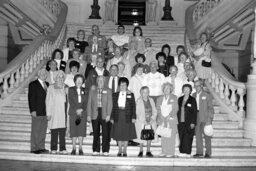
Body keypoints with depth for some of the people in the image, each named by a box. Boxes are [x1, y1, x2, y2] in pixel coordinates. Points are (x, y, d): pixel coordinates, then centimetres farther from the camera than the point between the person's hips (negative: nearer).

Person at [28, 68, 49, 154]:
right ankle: (34, 148, 7)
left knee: (43, 130, 9)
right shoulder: (33, 85, -3)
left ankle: (41, 147, 17)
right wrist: (32, 110, -14)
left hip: (45, 112, 6)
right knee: (36, 130, 0)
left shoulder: (47, 84, 15)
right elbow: (31, 98, -7)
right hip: (37, 112, -6)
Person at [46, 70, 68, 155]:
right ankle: (53, 149, 7)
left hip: (63, 112, 3)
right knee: (54, 132, -1)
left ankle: (62, 149, 4)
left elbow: (66, 101, 12)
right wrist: (48, 113, -5)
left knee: (62, 132, 0)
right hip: (54, 112, -3)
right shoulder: (51, 88, 4)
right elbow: (48, 101, 1)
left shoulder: (65, 88, 13)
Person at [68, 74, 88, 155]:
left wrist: (81, 109, -10)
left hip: (83, 112, 1)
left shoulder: (85, 91, 13)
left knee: (82, 130, -2)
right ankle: (74, 148, 3)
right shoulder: (71, 90, 8)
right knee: (73, 130, -3)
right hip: (73, 112, -1)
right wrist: (76, 110, -10)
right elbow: (70, 101, -1)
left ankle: (80, 148, 3)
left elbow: (86, 102, 5)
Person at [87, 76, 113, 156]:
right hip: (95, 114, 1)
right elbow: (89, 103, 9)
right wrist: (88, 115, 2)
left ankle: (105, 150, 5)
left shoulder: (108, 91, 7)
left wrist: (108, 115, -7)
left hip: (104, 114, -1)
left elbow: (110, 103, 2)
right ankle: (96, 150, 11)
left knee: (105, 133, -2)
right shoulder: (92, 90, 11)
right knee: (96, 133, 4)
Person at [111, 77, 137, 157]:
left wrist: (133, 117, -7)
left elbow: (133, 107, 2)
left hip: (127, 117, -1)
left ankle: (124, 151, 11)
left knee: (126, 134, 2)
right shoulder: (115, 95, 9)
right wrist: (112, 117, 2)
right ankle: (120, 150, 14)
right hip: (118, 117, 2)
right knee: (118, 134, 4)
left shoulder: (131, 95, 5)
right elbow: (113, 107, 8)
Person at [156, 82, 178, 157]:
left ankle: (171, 153, -1)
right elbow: (158, 109, 10)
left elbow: (175, 109, 0)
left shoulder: (174, 98, 6)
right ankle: (164, 152, 6)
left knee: (171, 137, -5)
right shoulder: (160, 98, 15)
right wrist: (161, 116, -7)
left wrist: (169, 116, -11)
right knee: (163, 137, 0)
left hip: (171, 120, -3)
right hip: (162, 120, 3)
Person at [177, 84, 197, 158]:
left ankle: (188, 153, 3)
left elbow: (195, 112, -4)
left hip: (189, 123, -4)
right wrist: (177, 120, 9)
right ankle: (182, 152, 11)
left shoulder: (192, 100, -1)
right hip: (181, 122, 4)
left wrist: (193, 122, -10)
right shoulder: (180, 99, 12)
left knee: (188, 138, -3)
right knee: (181, 137, 4)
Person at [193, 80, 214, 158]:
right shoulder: (193, 95, 11)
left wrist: (209, 119, -11)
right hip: (196, 118, 4)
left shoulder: (206, 95, -2)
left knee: (207, 136, 0)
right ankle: (199, 152, 13)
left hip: (205, 119, -4)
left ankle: (208, 153, 7)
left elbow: (210, 108, -3)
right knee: (198, 135, 5)